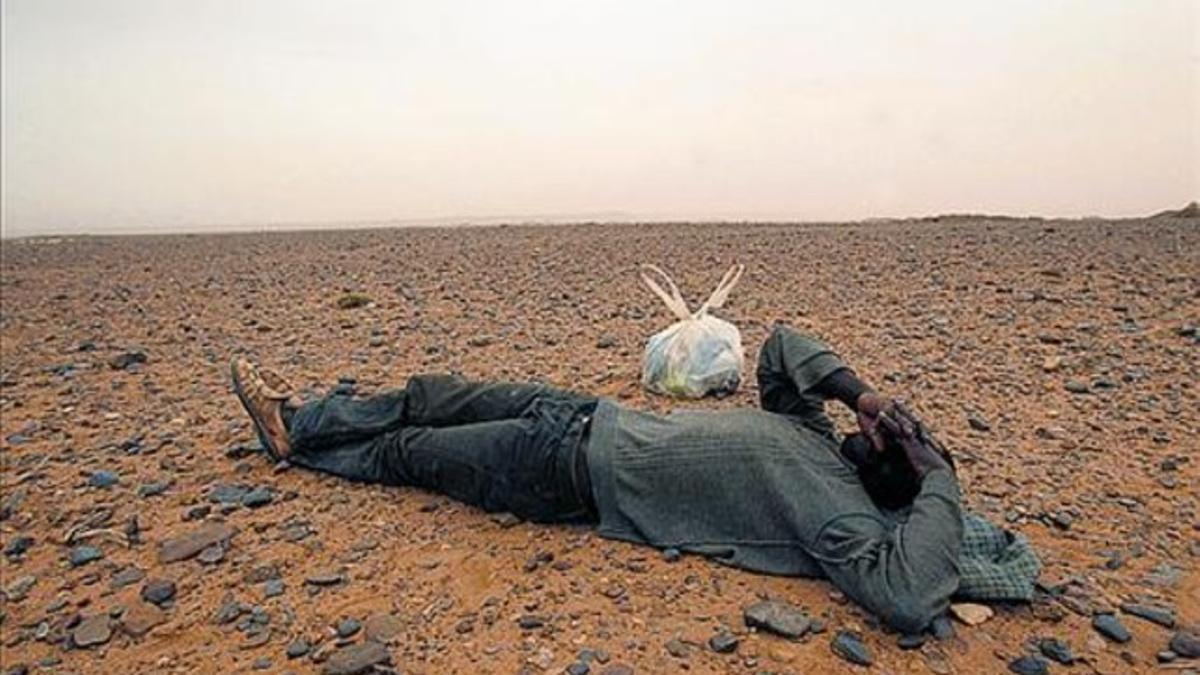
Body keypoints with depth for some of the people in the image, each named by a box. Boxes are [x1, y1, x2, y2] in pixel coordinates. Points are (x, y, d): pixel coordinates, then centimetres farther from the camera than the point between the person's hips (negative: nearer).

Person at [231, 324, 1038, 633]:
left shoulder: (838, 503, -18)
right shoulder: (815, 433, 2)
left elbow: (904, 597, -34)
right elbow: (781, 344, 9)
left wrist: (941, 484, -23)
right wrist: (860, 390, -3)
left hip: (575, 467, -6)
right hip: (597, 416, 6)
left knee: (408, 451, 9)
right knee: (450, 398, 15)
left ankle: (298, 435, 38)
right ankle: (303, 418, 38)